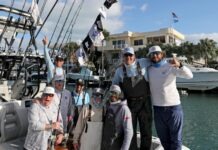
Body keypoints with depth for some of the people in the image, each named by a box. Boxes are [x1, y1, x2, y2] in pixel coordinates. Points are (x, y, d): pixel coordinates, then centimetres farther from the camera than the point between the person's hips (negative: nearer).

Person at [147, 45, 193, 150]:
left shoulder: (170, 66, -5)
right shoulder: (149, 70, 5)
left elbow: (189, 75, -17)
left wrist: (179, 65, -34)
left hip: (173, 107, -3)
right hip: (157, 109, 4)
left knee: (175, 137, 7)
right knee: (163, 137, 18)